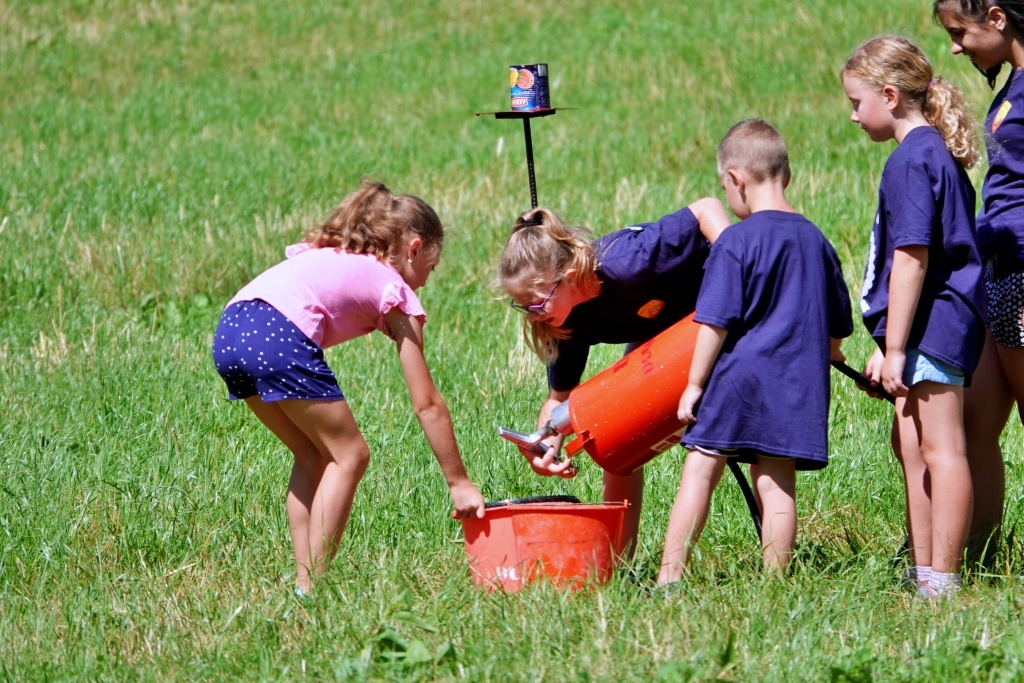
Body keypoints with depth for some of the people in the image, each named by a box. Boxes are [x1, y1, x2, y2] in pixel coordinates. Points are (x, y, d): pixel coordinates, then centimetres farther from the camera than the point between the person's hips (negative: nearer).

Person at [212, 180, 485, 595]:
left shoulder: (328, 256, 34)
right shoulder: (397, 293, 15)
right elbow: (427, 405, 13)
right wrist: (459, 483, 17)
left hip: (228, 331, 7)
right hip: (279, 340, -7)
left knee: (314, 455, 21)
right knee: (349, 456, 7)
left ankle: (303, 580, 16)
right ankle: (311, 586, 1)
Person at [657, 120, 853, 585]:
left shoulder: (736, 243, -9)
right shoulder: (816, 241, 8)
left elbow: (715, 323, -12)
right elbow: (836, 333, 17)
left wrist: (694, 384, -5)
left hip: (740, 376, -5)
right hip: (796, 388, 5)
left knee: (700, 471, 1)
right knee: (776, 484, 6)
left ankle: (670, 576, 0)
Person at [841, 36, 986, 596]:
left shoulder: (911, 160, -15)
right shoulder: (937, 152, 16)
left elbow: (912, 258, -20)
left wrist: (895, 348, -19)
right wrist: (890, 345, 27)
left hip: (933, 320, -11)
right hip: (936, 324, 11)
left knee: (940, 449, -8)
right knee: (911, 446, 16)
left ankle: (943, 583, -8)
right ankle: (922, 573, 21)